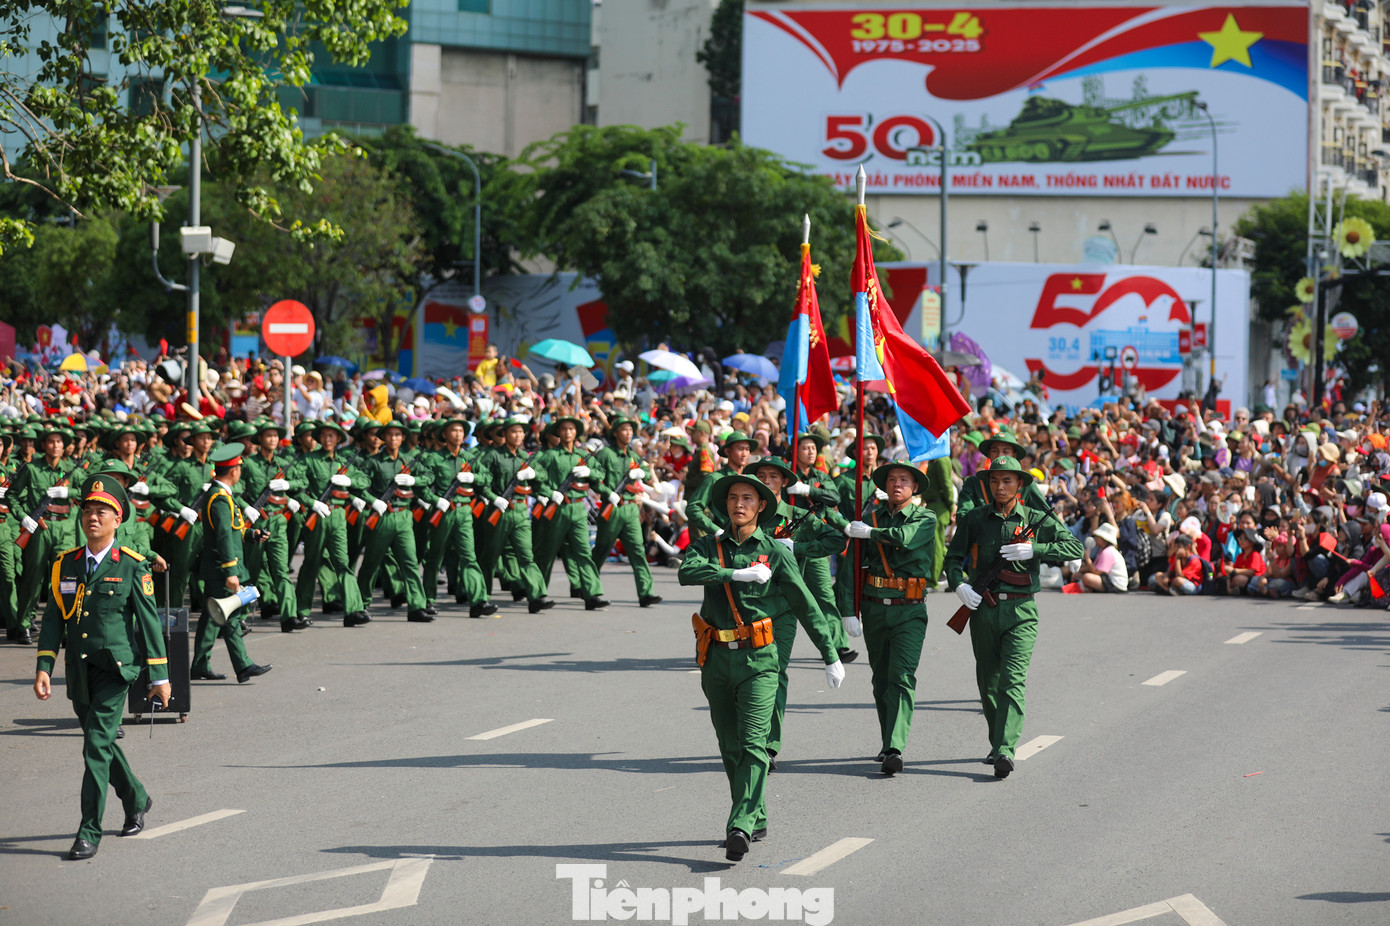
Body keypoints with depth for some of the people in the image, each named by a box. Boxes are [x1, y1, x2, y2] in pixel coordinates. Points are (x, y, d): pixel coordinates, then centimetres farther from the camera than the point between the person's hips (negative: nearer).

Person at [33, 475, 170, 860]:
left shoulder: (132, 568, -5)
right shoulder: (64, 566, 6)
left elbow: (149, 622, -3)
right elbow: (53, 619, 8)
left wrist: (159, 676, -3)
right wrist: (44, 667, -2)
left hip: (116, 668, -5)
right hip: (78, 671, 5)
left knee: (97, 745, -13)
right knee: (101, 743, 18)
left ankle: (89, 833, -9)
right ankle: (136, 799, 42)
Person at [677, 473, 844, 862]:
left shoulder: (775, 552, 2)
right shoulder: (709, 546, 8)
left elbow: (806, 606, 5)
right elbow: (687, 572, -14)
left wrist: (831, 657, 5)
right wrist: (737, 574, -22)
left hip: (757, 659, -3)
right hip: (717, 659, 3)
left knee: (753, 743, -14)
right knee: (730, 747, 10)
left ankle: (740, 828, -23)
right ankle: (757, 820, 23)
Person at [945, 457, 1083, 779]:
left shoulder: (1037, 520, 2)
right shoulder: (974, 519, 6)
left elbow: (1076, 548, -4)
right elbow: (953, 557, 9)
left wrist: (1034, 549, -15)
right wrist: (959, 584, -12)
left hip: (1020, 611, -3)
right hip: (982, 608, 3)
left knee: (1013, 680, -15)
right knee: (988, 682, 11)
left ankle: (1006, 752, -23)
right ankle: (996, 743, 30)